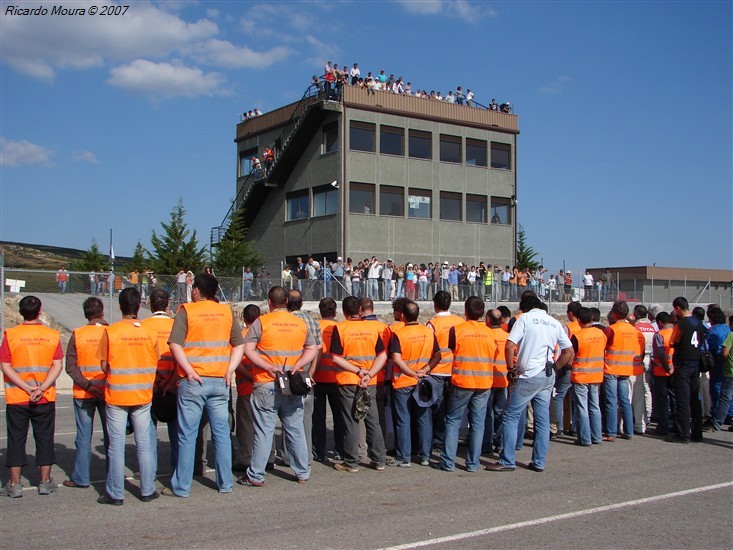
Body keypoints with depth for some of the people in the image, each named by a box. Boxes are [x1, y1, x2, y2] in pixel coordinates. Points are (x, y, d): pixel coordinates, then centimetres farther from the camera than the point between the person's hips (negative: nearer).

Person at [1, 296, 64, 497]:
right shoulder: (52, 335, -3)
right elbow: (57, 366, -9)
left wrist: (28, 388, -12)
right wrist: (41, 389, -13)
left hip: (16, 398, -1)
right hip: (46, 398, 1)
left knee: (16, 439, 8)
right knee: (44, 438, 11)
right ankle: (45, 482, 15)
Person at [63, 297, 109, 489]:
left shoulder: (77, 335, -4)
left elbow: (70, 366, -9)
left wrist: (87, 385, -12)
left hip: (83, 394, 0)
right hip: (109, 392, 0)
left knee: (84, 436, 8)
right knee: (110, 435, 8)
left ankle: (80, 478, 14)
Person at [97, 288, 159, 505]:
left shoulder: (110, 331, -9)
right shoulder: (150, 333, -4)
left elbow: (104, 365, -4)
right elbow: (154, 365, 3)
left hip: (116, 396, -2)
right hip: (142, 396, 2)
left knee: (116, 445, 5)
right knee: (145, 444, 10)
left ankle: (115, 493, 10)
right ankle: (147, 490, 16)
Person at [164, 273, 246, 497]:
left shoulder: (186, 311, -3)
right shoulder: (226, 312, 8)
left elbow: (175, 345, -14)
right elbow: (239, 345, 4)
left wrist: (189, 371, -15)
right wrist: (229, 371, -1)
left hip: (193, 381, -3)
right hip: (220, 381, 3)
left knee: (187, 435, 3)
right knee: (221, 433, 10)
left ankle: (181, 487, 9)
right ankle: (225, 483, 16)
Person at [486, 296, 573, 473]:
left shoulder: (525, 318, -4)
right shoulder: (555, 323, 12)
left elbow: (510, 346, -13)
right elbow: (569, 351, 13)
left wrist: (510, 367, 0)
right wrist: (554, 368, 17)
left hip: (529, 376, -6)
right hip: (548, 378, 6)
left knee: (511, 417, 0)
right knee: (542, 419, 11)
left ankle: (507, 461, 0)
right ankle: (539, 462, 14)